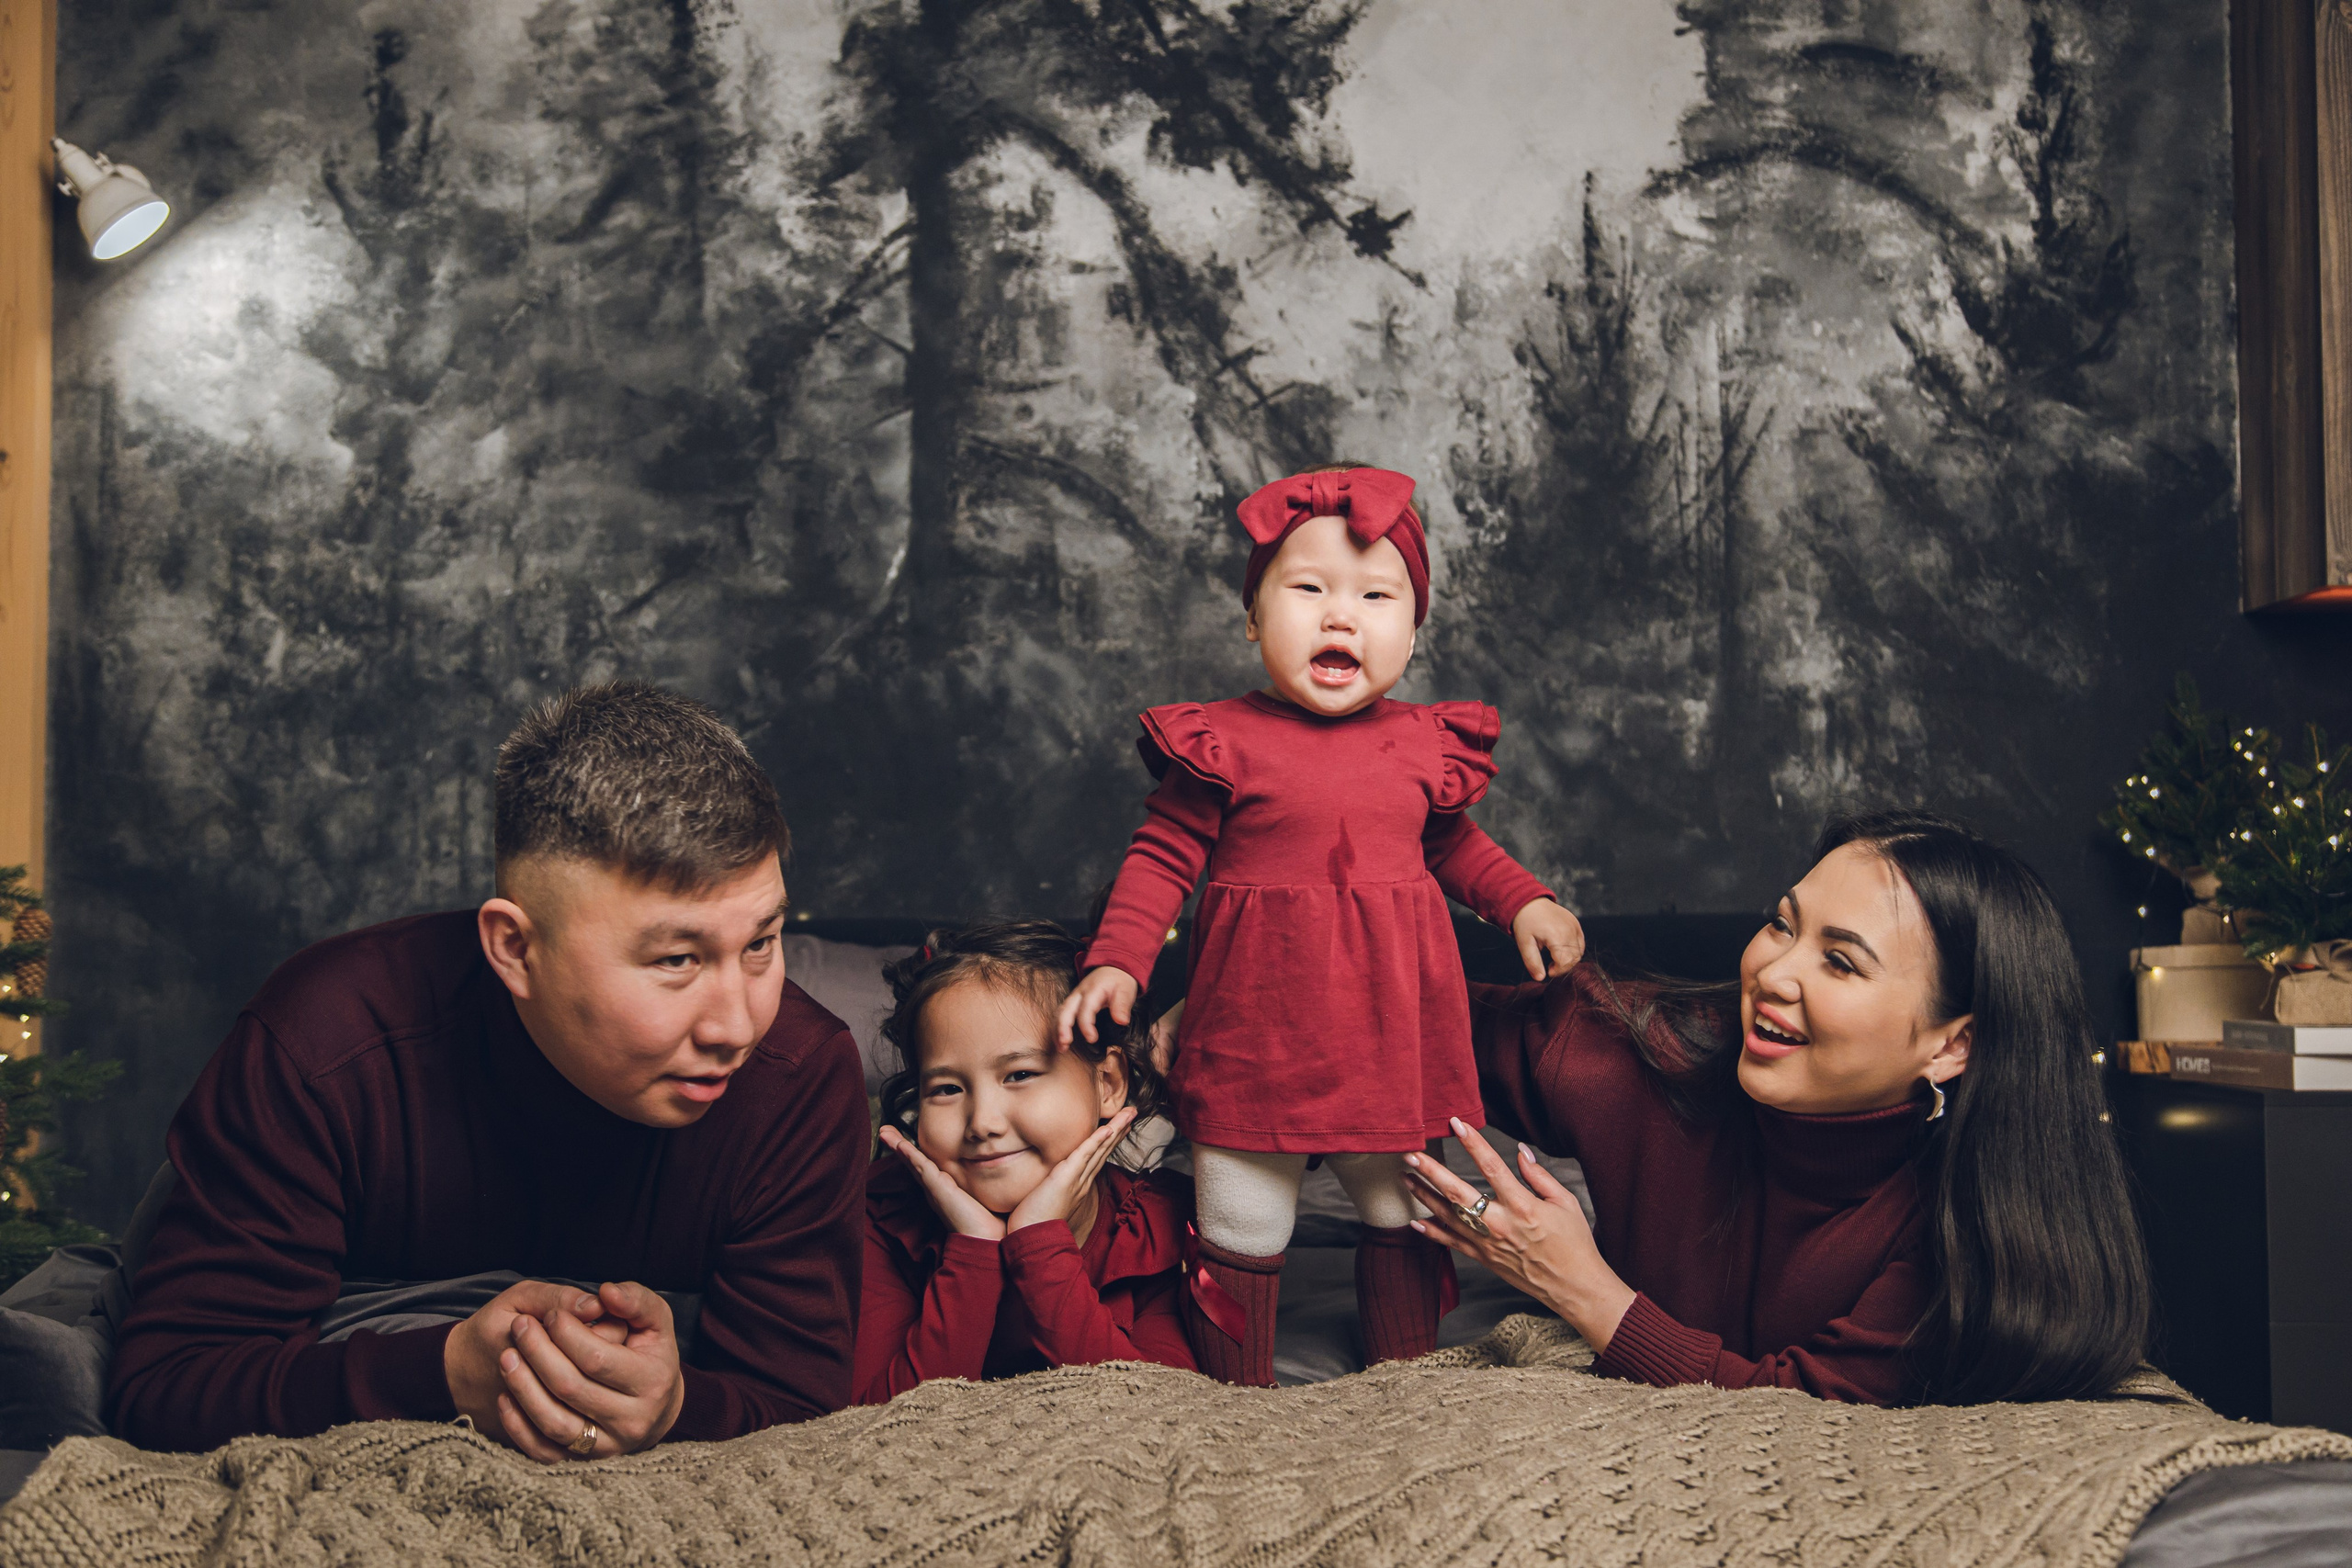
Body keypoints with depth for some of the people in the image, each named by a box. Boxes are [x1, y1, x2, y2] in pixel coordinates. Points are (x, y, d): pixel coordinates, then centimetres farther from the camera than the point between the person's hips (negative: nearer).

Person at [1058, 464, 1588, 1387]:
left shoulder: (1426, 744, 3)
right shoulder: (1221, 741, -8)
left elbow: (1454, 847, 20)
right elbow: (1161, 858, -4)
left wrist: (1523, 902, 6)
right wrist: (1116, 962, -14)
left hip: (1393, 1028, 3)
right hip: (1256, 1031, -3)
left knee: (1405, 1211, 17)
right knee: (1241, 1225, 7)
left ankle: (1406, 1374, 39)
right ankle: (1239, 1397, 27)